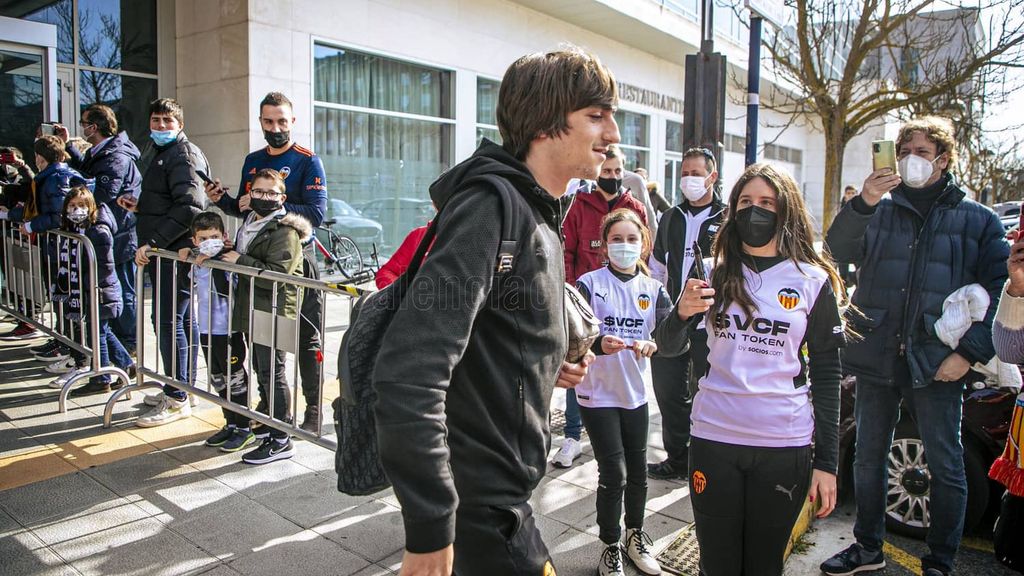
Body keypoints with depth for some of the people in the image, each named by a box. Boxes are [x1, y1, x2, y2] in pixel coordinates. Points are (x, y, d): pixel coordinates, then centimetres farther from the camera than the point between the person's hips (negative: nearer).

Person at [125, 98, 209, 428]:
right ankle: (184, 388, 24)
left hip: (175, 253, -11)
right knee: (181, 320, 14)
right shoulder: (165, 154, 22)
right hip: (165, 252, 11)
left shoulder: (183, 155, -11)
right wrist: (139, 206, 14)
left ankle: (176, 400, -3)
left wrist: (153, 242, -24)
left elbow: (189, 207, -24)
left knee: (168, 322, -9)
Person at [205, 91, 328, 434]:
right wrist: (222, 201, 2)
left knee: (306, 339, -1)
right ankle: (269, 402, 28)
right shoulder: (253, 161, 13)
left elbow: (316, 213, -17)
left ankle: (314, 409, 9)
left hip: (297, 260, -6)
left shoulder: (308, 162, -6)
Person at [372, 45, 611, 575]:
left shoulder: (537, 214, 9)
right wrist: (429, 530, -26)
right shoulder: (493, 204, -23)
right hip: (479, 502, -9)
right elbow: (409, 373, -31)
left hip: (500, 487, 9)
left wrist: (546, 368, 4)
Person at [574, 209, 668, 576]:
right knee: (613, 474, -2)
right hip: (597, 394, -4)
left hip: (636, 393, 4)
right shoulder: (589, 284, -8)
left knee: (638, 470, 14)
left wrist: (653, 345, -30)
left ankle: (635, 534, 38)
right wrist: (598, 344, -36)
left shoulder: (653, 290, 3)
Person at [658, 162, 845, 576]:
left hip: (785, 446, -1)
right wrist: (682, 313, -19)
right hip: (713, 437, 1)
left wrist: (827, 462, 0)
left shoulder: (813, 281, 1)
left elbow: (827, 375, 3)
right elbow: (668, 346, 4)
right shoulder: (714, 271, 5)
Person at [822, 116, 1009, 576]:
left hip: (936, 363, -2)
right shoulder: (881, 211, 11)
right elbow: (840, 250, -6)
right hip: (876, 356, 2)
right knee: (868, 459, 12)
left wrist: (971, 352, -10)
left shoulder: (977, 219, 6)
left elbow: (999, 290, 0)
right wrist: (862, 205, -22)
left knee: (946, 465, 6)